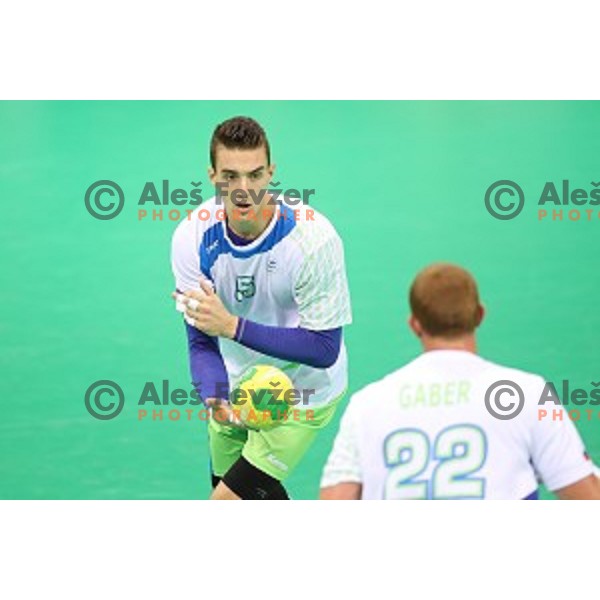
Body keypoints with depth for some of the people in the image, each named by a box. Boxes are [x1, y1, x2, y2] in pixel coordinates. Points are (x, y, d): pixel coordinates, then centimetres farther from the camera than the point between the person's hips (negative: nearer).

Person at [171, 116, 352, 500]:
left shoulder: (313, 237, -29)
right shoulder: (194, 237, -18)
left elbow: (324, 348, -26)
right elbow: (202, 341, -14)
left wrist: (232, 326, -33)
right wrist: (215, 399, -35)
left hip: (303, 392, -5)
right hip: (237, 385, 5)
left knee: (227, 502, -14)